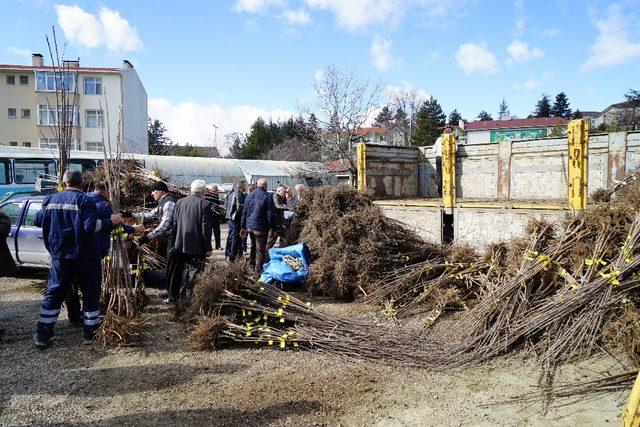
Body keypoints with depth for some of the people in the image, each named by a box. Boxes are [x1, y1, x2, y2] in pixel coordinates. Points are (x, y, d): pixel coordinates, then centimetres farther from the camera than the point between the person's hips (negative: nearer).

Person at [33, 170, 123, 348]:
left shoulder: (51, 200, 6)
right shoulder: (83, 200, -12)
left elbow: (39, 220, 18)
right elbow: (91, 226, -24)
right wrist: (112, 222, -15)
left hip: (59, 255, 5)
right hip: (84, 256, -5)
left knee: (53, 293, 13)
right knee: (90, 293, 8)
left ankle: (42, 335, 14)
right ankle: (91, 333, 13)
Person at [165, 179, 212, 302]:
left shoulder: (179, 202, 6)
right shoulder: (204, 204, -10)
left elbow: (175, 223, 12)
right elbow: (206, 228, -11)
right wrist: (208, 248, -6)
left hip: (179, 244, 5)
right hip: (197, 245, -5)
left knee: (176, 271, 14)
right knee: (197, 270, 7)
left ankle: (173, 296, 22)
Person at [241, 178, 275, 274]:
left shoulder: (249, 195, 9)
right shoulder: (267, 196, -11)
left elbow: (244, 212, 13)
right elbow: (271, 214, -12)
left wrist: (243, 226, 18)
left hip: (249, 226, 7)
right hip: (261, 227, -7)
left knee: (253, 246, 22)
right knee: (260, 249, 0)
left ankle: (251, 265, 33)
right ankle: (258, 269, 2)